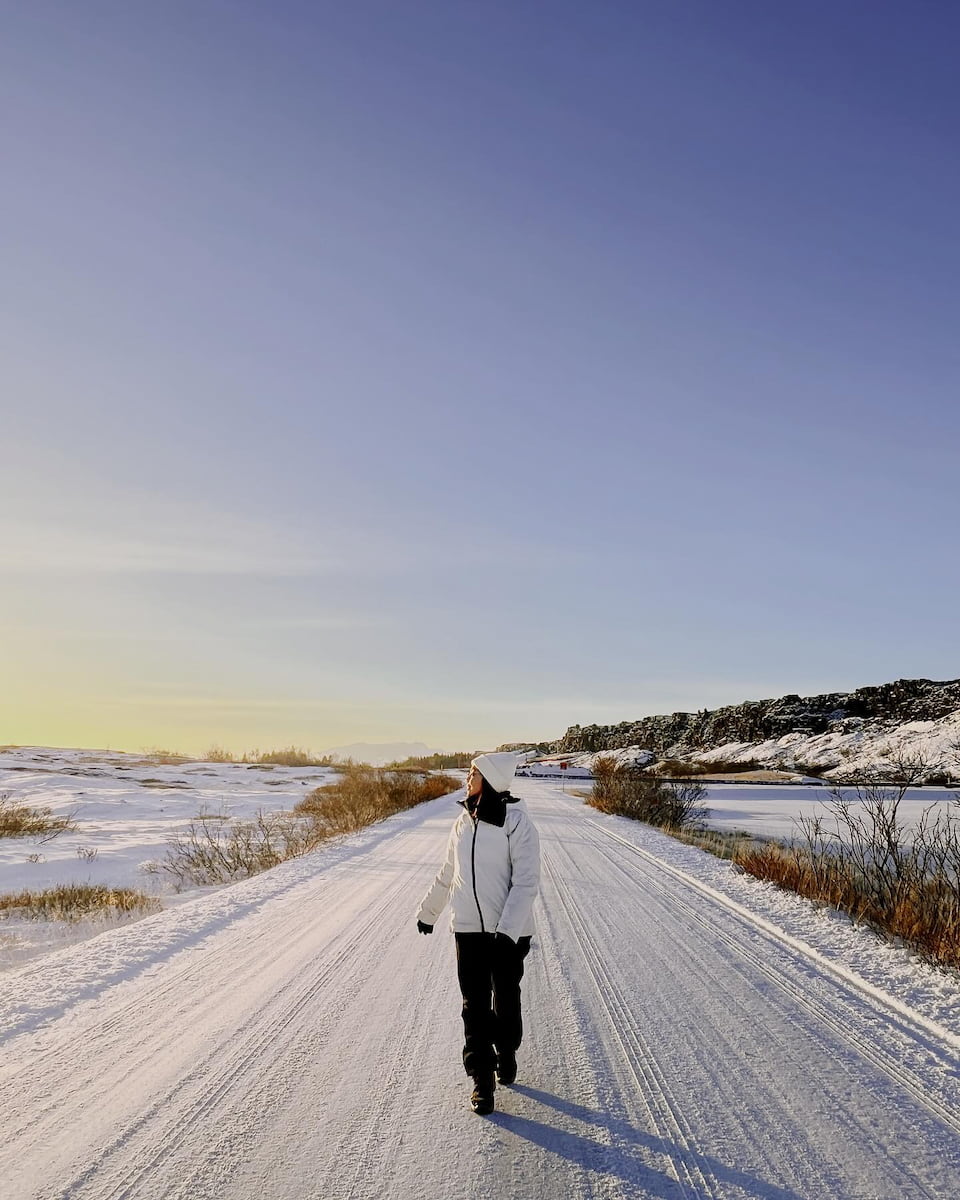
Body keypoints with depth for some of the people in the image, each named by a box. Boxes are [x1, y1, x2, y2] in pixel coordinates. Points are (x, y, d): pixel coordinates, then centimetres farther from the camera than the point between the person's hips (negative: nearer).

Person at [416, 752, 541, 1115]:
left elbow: (526, 881, -17)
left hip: (509, 932, -4)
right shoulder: (463, 822, 3)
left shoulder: (517, 822, -14)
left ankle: (506, 1052, 40)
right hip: (468, 929, 4)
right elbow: (448, 874, 17)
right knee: (475, 1006, 5)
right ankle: (482, 1079, 16)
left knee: (506, 1001, 14)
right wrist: (428, 911, 26)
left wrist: (507, 930, -24)